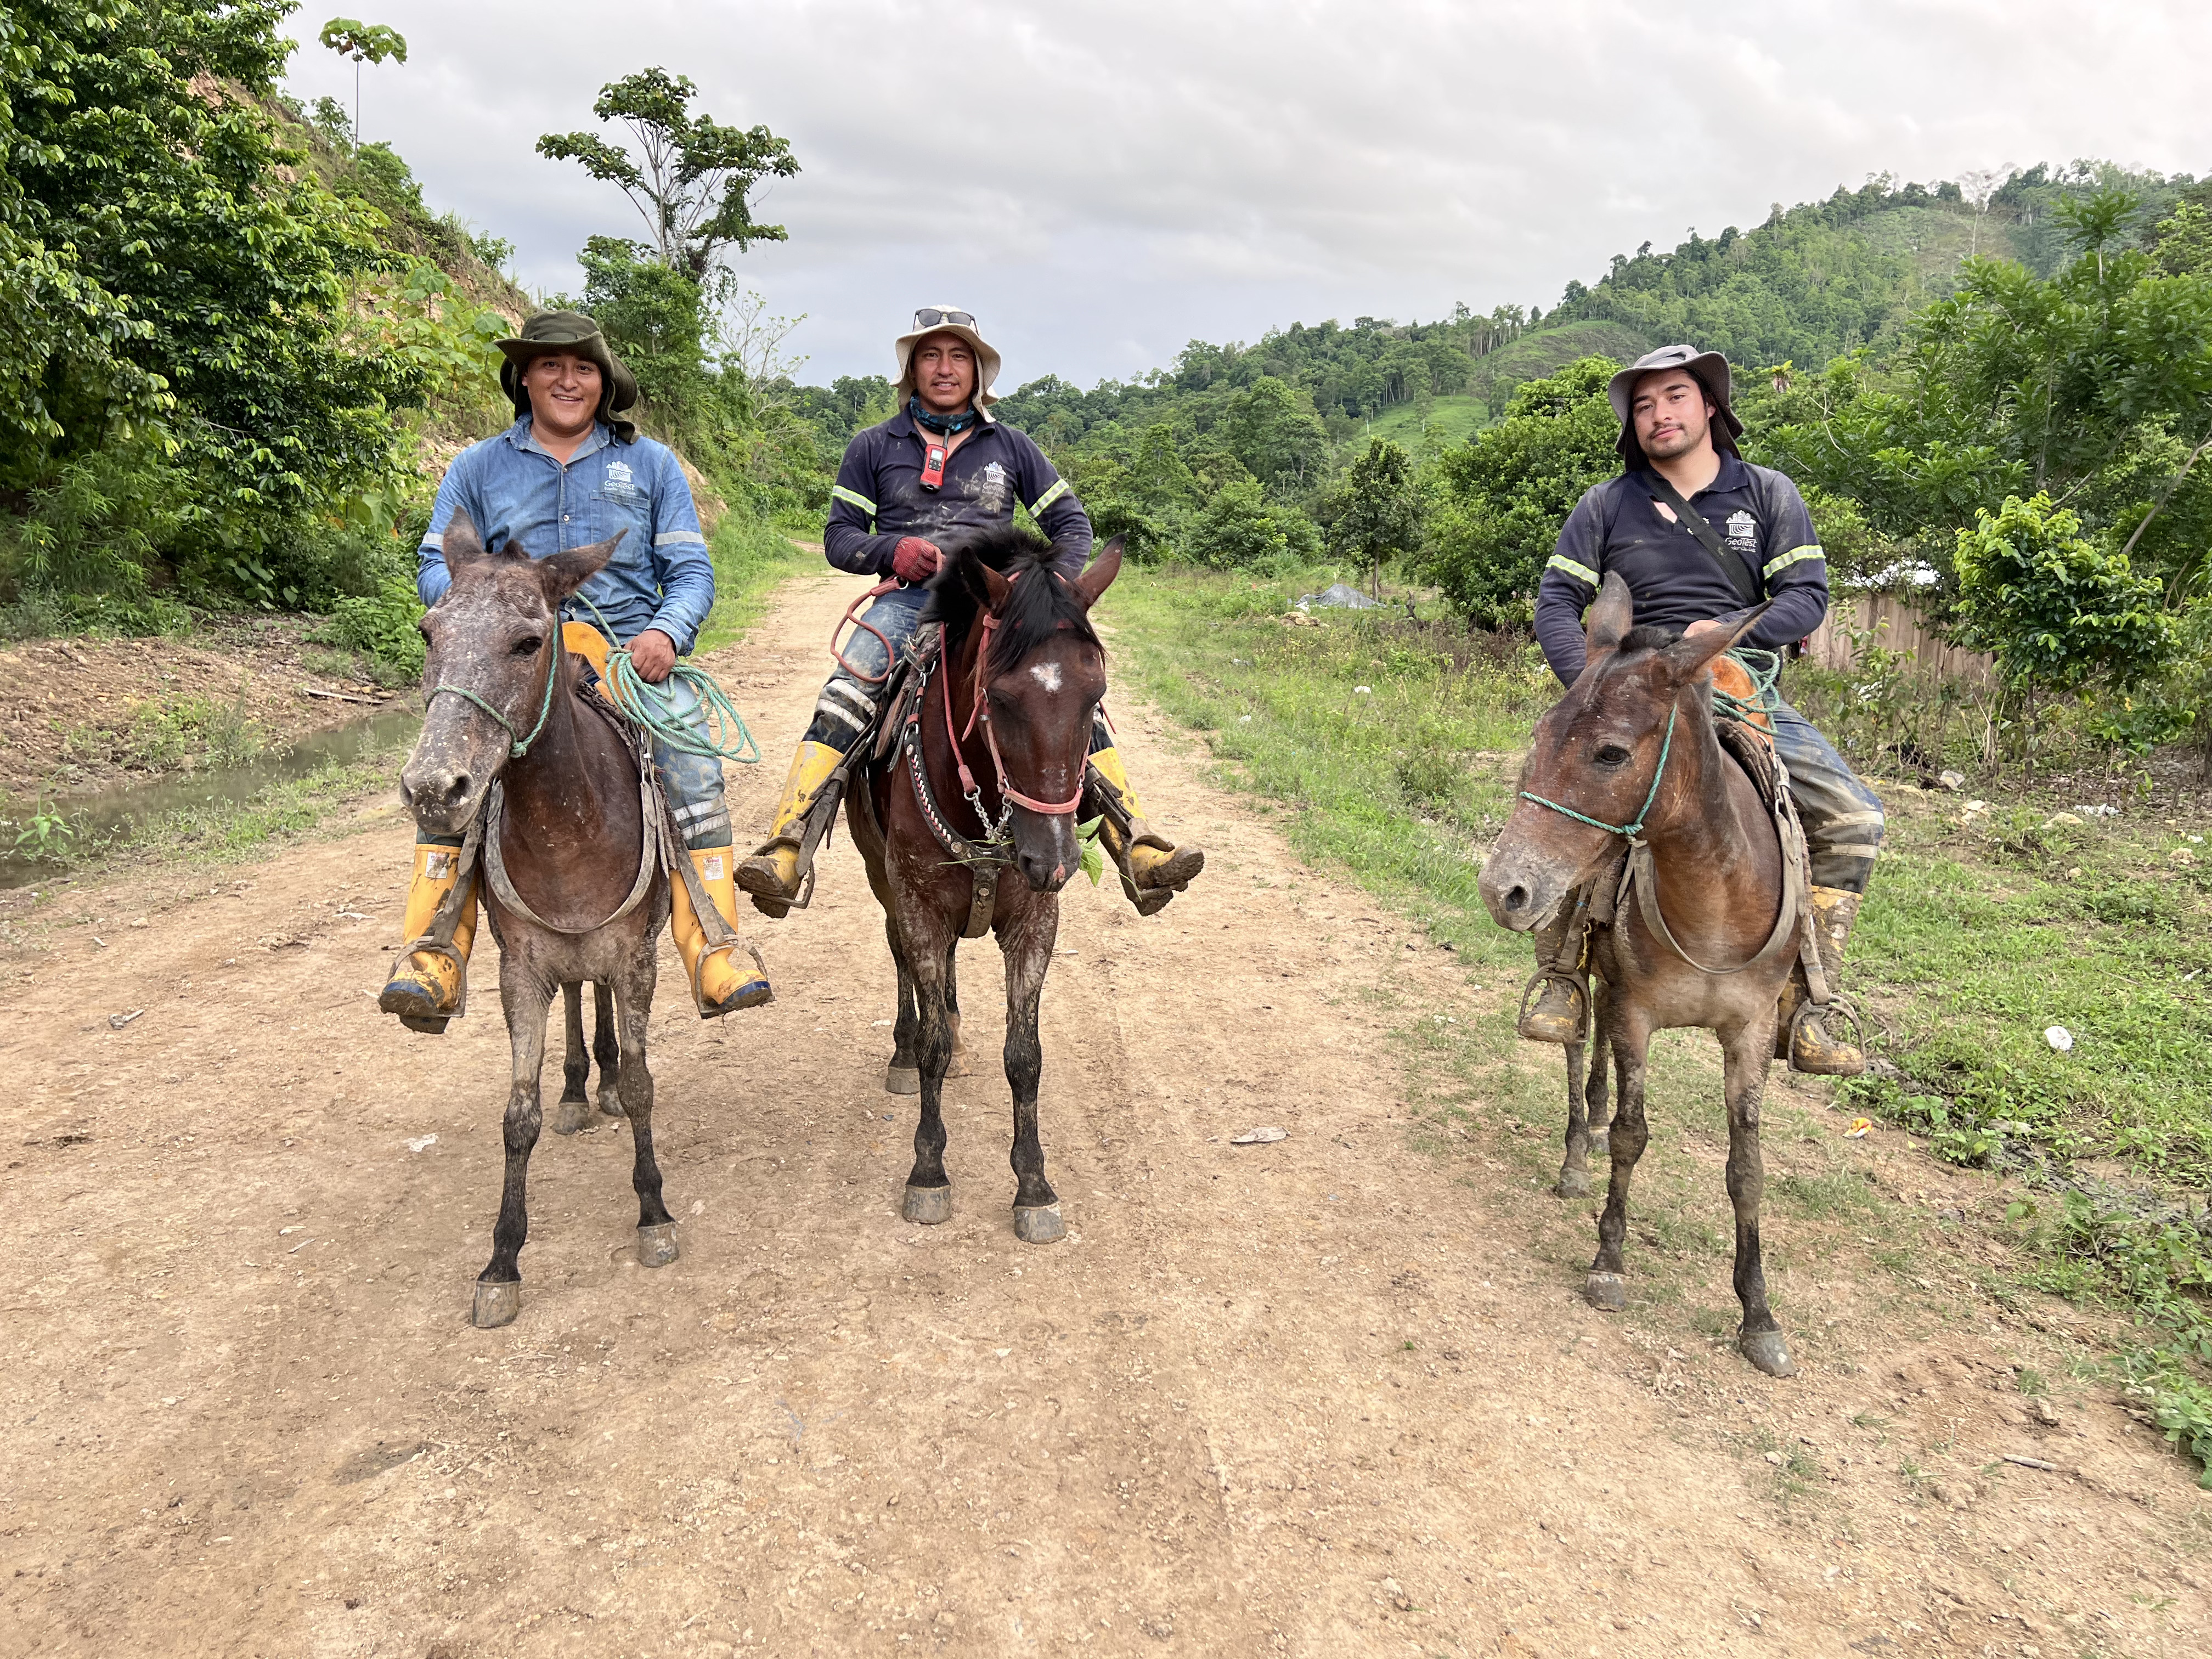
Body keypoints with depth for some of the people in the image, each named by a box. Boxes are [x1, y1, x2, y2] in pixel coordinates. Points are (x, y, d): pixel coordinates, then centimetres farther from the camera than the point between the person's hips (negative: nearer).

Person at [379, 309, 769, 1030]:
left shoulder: (651, 464, 14)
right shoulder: (478, 468, 15)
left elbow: (690, 571, 10)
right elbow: (434, 564, 12)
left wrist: (667, 630, -13)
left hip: (631, 655, -1)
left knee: (691, 755, -29)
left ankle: (714, 952, -30)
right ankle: (432, 959, -26)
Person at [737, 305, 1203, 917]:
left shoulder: (1009, 446, 18)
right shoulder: (875, 447, 15)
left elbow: (1071, 521, 19)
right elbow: (840, 536, 13)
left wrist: (1058, 580, -2)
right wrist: (893, 550, -9)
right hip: (909, 598, -1)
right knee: (843, 699, -28)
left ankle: (1136, 848, -23)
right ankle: (784, 853, -33)